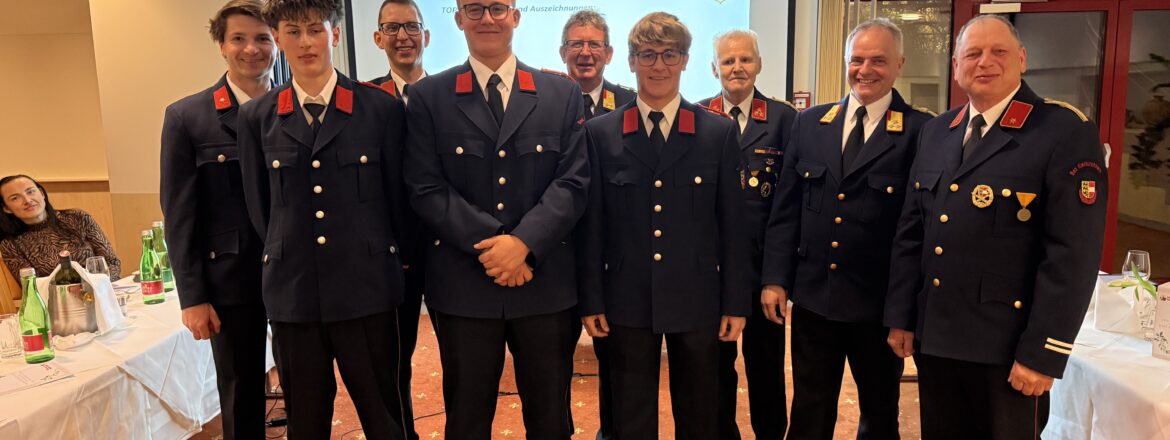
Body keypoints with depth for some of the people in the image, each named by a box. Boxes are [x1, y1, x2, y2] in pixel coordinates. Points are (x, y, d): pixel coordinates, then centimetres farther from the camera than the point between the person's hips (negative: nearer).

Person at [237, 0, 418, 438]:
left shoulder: (381, 107, -3)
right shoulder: (256, 116, 4)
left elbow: (398, 193, 4)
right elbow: (258, 205, 12)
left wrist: (401, 259, 10)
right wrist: (289, 257, 14)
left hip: (366, 287, -2)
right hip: (292, 291, 2)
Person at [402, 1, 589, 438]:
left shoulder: (563, 94, 6)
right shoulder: (428, 96, 3)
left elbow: (573, 183, -2)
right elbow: (426, 190, -5)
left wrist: (523, 242, -16)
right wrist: (491, 246, -15)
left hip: (545, 282, 1)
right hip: (463, 285, -1)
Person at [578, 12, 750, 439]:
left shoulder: (719, 132, 0)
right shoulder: (600, 133, 1)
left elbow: (732, 224, 1)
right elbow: (592, 225, 1)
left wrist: (736, 303, 0)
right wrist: (591, 300, 0)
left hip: (697, 301, 0)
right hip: (627, 302, 0)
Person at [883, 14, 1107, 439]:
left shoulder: (1068, 133, -9)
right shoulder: (935, 132, 9)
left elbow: (1073, 255, -14)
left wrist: (1043, 352, -16)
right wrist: (901, 317, 6)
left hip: (1008, 347, -5)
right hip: (933, 337, 5)